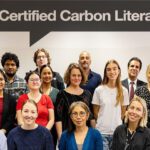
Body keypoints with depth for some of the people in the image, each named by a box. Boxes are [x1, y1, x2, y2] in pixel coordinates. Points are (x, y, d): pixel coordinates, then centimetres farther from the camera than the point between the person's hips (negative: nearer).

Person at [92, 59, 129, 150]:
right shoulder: (99, 90, -4)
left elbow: (123, 112, 10)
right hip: (101, 132, -1)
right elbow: (96, 112, 5)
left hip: (117, 132, 2)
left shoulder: (124, 91, 1)